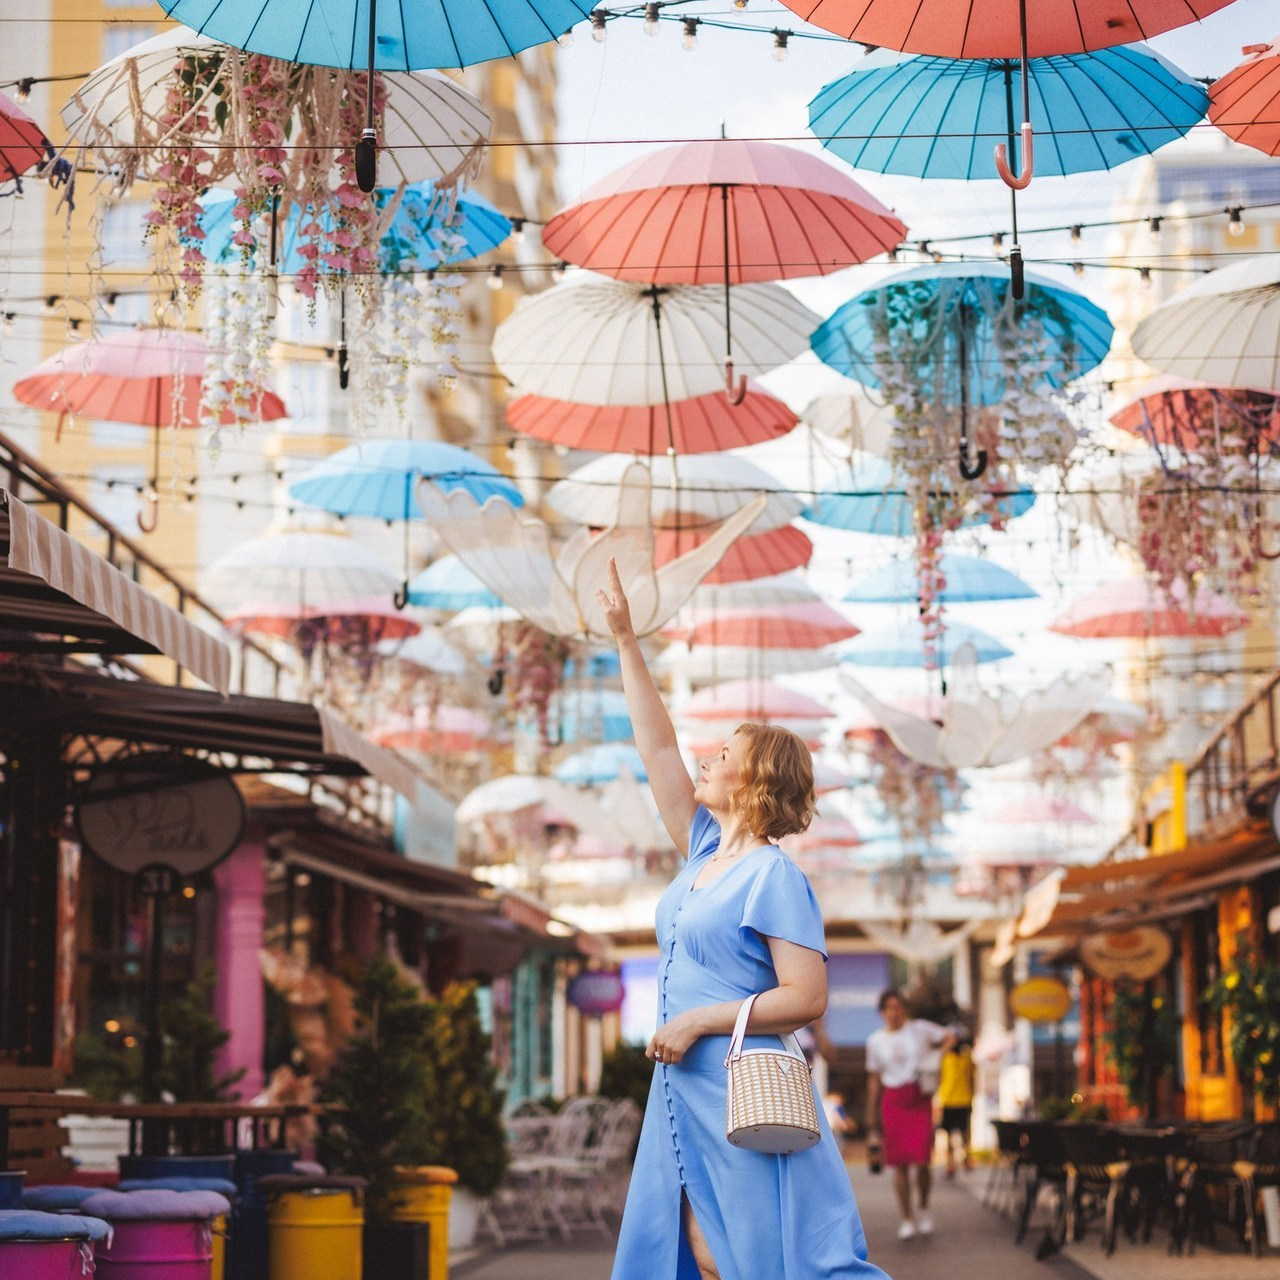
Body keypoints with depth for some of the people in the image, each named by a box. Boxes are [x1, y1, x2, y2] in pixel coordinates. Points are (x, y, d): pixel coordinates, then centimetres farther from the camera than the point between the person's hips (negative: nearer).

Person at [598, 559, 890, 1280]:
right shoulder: (706, 853, 12)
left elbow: (807, 998, -17)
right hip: (686, 1093, 8)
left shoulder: (774, 876, -10)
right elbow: (659, 748, 16)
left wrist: (699, 1021, -16)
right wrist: (626, 641, 16)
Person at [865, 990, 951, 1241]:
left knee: (921, 1161, -9)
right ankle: (906, 1218, 9)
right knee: (899, 1164, -1)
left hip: (920, 1099, -2)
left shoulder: (919, 1029, 3)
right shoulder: (875, 1040, 8)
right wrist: (872, 1115, 12)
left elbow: (947, 1037, 13)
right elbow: (874, 1079, 12)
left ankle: (924, 1209, 14)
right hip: (893, 1102, 2)